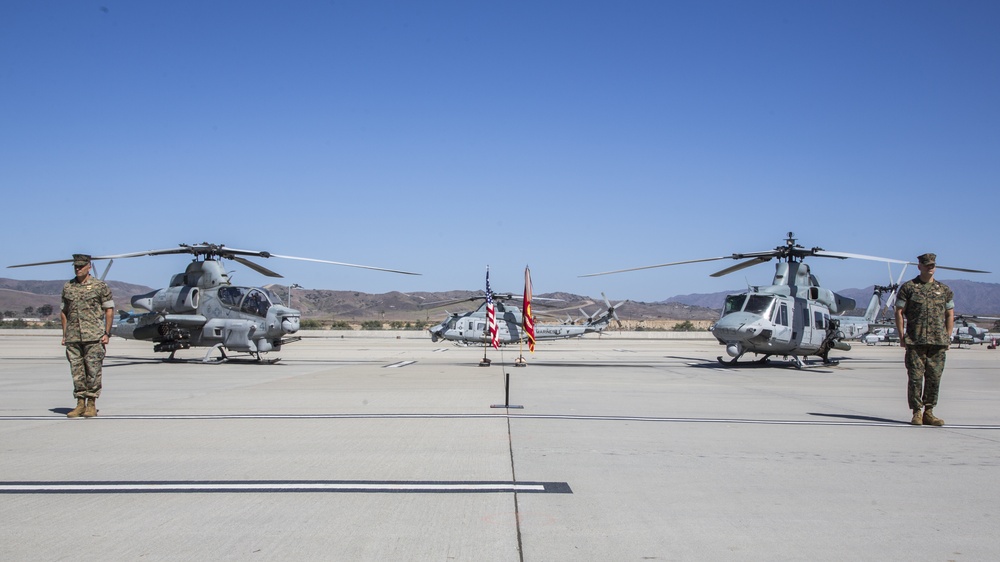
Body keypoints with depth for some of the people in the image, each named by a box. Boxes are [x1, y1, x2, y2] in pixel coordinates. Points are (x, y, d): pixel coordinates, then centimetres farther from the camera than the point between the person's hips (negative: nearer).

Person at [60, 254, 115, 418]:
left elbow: (109, 309, 1)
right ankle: (80, 404, 13)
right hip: (73, 337, 4)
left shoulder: (100, 286, 0)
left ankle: (91, 404, 6)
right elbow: (63, 312, 17)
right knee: (77, 371, 5)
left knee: (93, 371, -2)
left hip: (93, 336, -4)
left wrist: (107, 333, -5)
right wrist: (64, 335, 11)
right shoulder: (67, 287, 12)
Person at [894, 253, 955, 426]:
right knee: (915, 377, -3)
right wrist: (902, 336, -4)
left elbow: (950, 314, 16)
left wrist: (948, 337, 7)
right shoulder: (908, 287, 3)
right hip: (915, 341, -3)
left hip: (938, 342, 3)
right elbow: (899, 312, 2)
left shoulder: (944, 290, 13)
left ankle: (928, 412, 12)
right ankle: (917, 413, 4)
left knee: (934, 378, 3)